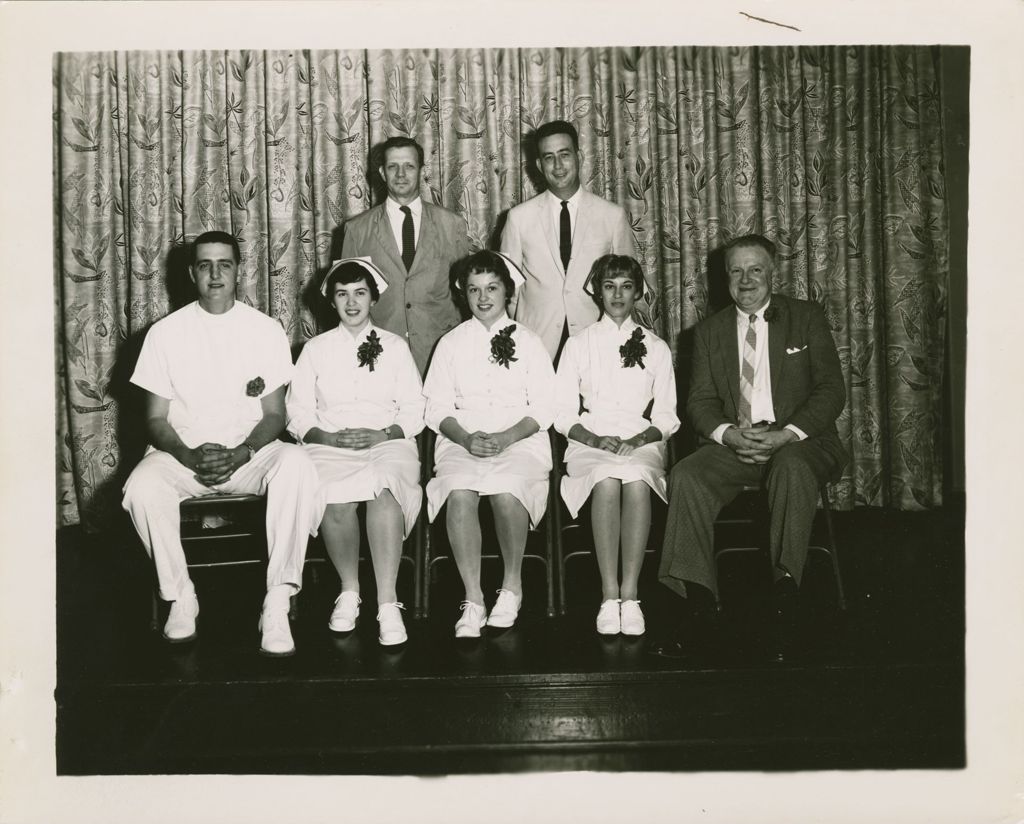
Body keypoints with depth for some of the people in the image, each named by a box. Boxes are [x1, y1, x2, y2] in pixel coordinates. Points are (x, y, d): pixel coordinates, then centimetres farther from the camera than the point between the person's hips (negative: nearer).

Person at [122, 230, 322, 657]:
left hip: (249, 452, 0)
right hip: (183, 453, 1)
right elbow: (156, 418, 2)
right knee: (143, 487, -32)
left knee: (297, 466, -33)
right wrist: (189, 455, -19)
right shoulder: (165, 332, 1)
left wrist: (240, 454, -19)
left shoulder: (266, 330, 1)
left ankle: (277, 603, -27)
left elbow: (274, 414, 1)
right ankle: (180, 597, -9)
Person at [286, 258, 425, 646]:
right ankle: (348, 591, -13)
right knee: (334, 497, -34)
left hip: (388, 443, -1)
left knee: (384, 488, -36)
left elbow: (414, 410, 9)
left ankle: (387, 601, -36)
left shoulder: (395, 346, 16)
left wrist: (383, 434, -9)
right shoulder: (315, 349, 17)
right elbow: (297, 411, 10)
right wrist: (329, 437, -9)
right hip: (330, 447, 1)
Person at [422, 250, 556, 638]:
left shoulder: (528, 342, 12)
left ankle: (513, 585, -9)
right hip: (462, 440, 1)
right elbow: (437, 407, 8)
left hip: (520, 440, -1)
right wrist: (465, 438, -12)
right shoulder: (451, 343, 15)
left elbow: (543, 408, 5)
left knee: (506, 492, -33)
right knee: (460, 493, -32)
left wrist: (507, 438, -13)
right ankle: (473, 600, -24)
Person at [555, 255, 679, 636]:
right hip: (590, 442, 0)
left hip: (642, 443, 1)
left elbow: (666, 416, 12)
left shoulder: (656, 347, 17)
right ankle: (610, 596, -33)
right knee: (607, 482, -35)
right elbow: (563, 413, 8)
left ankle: (630, 593, -34)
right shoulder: (578, 344, 15)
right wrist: (596, 440, -11)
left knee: (637, 482, -35)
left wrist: (637, 441, -9)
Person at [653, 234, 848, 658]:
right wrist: (730, 434, -13)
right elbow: (700, 400, 9)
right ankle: (698, 604, -28)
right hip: (733, 443, 2)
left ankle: (784, 601, -38)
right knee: (686, 476, -27)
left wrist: (785, 435, -16)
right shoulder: (709, 330, 16)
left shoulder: (807, 317, 9)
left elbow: (831, 390, 0)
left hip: (797, 440, -2)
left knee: (791, 467, -37)